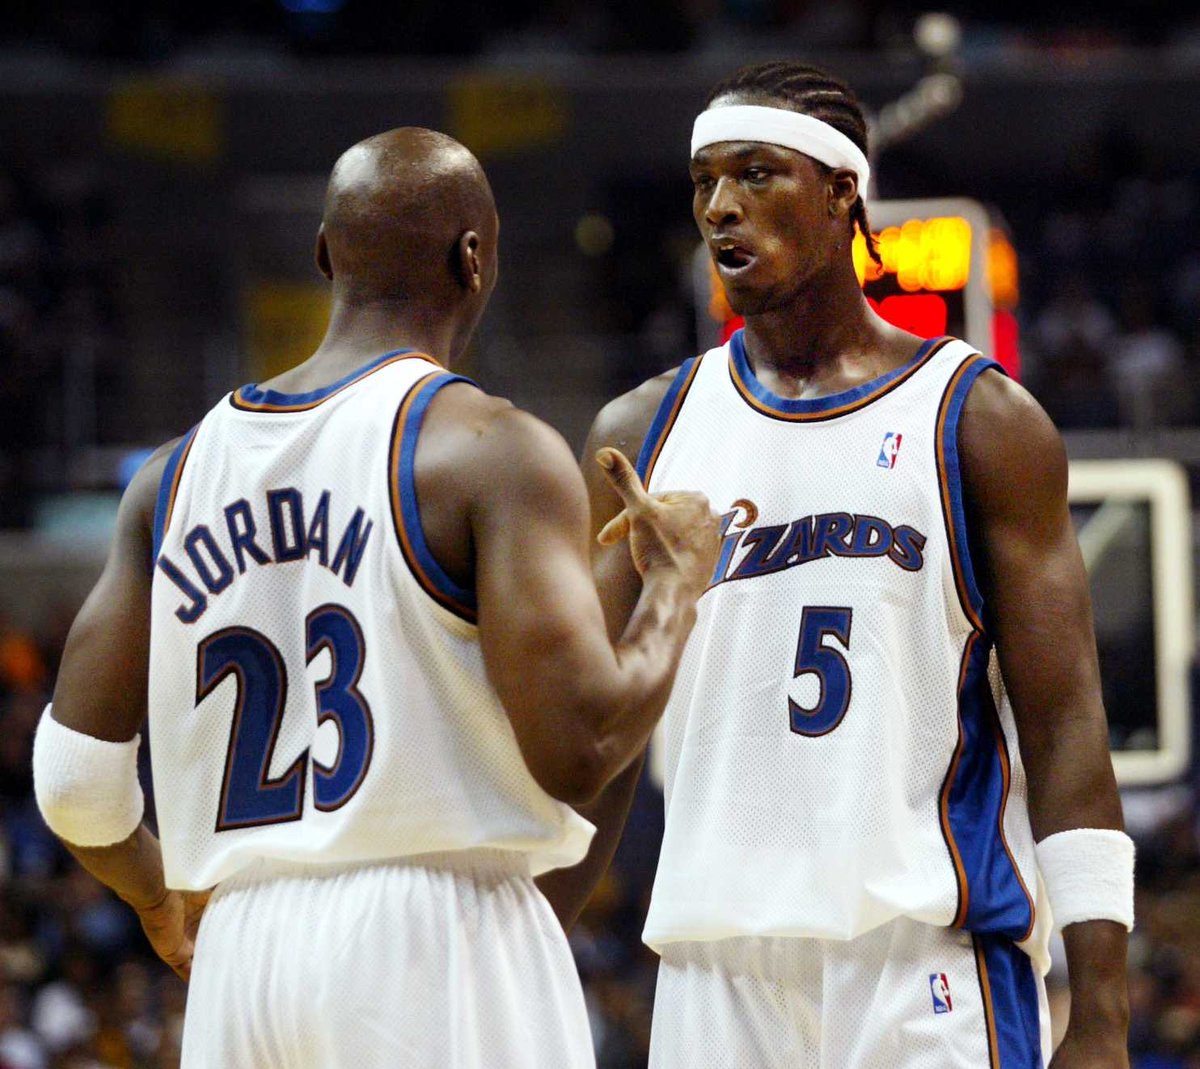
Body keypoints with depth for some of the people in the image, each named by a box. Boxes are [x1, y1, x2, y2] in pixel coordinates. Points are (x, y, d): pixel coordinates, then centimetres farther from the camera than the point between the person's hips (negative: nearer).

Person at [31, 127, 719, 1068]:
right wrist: (679, 586, 6)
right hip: (436, 950, -6)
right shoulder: (495, 452, -5)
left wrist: (160, 898, 31)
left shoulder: (178, 474, 12)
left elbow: (76, 780, 10)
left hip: (239, 958, 6)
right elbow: (580, 751, -12)